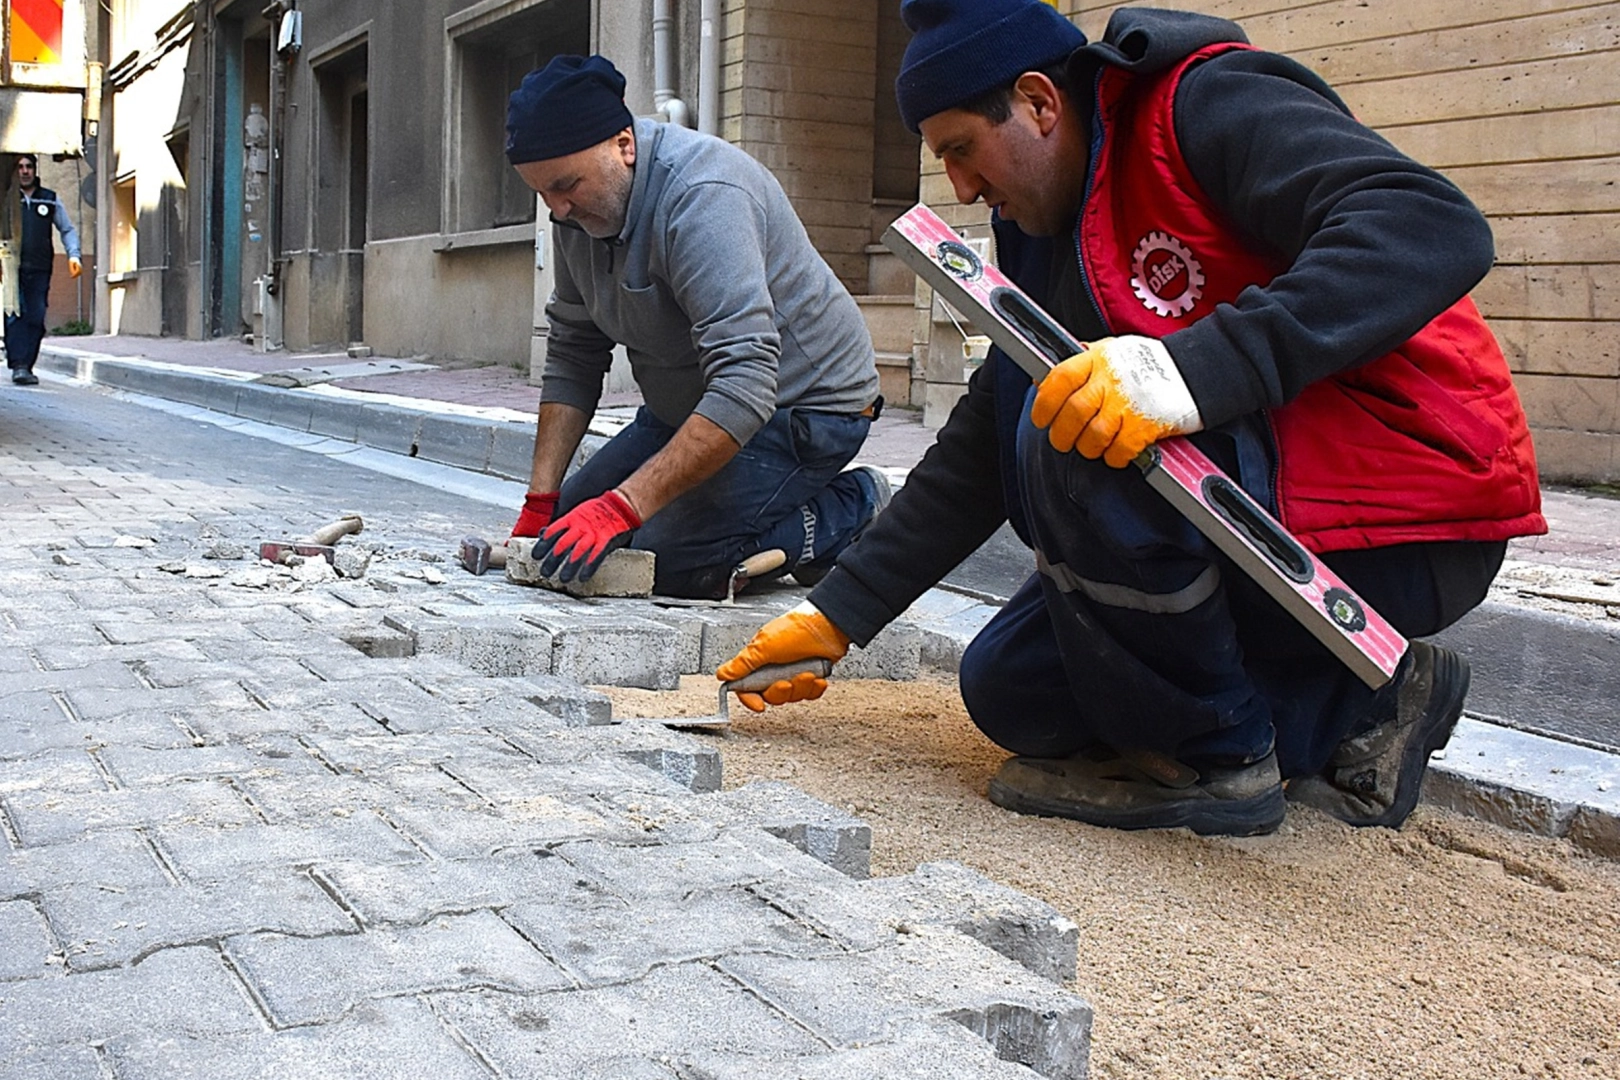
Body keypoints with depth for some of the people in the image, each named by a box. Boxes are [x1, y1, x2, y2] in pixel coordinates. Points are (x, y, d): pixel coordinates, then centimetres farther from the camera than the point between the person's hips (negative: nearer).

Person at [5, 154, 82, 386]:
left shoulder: (50, 200, 15)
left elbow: (68, 229, 22)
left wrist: (73, 255, 6)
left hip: (39, 271, 2)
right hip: (11, 269, -2)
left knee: (36, 319, -5)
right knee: (15, 316, -14)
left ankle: (27, 366, 0)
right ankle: (18, 366, -19)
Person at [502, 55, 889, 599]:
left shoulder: (703, 196, -31)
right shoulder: (578, 204, -3)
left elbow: (743, 388, -39)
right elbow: (573, 354, 4)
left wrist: (622, 508, -44)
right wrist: (540, 504, -4)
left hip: (800, 407, -9)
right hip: (687, 408, 9)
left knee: (663, 561, -26)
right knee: (570, 532, 4)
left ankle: (853, 513, -5)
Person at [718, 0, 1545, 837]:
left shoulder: (1211, 104, -13)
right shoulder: (1052, 242, 13)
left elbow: (1435, 229, -30)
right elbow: (983, 451, 17)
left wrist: (1198, 366, -40)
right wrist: (836, 615, 14)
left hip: (1412, 517, -9)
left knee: (1077, 440, -28)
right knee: (1007, 689, 7)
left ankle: (1217, 756, -8)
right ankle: (1348, 713, 8)